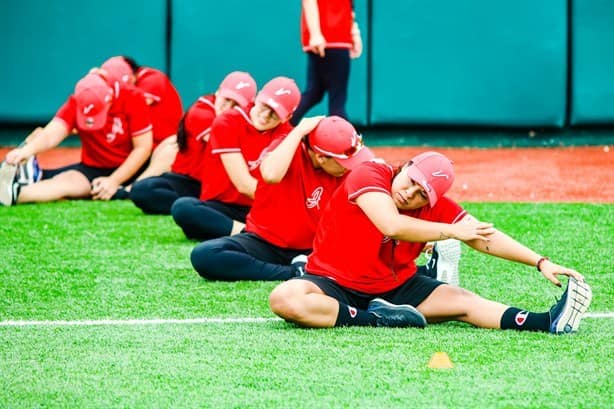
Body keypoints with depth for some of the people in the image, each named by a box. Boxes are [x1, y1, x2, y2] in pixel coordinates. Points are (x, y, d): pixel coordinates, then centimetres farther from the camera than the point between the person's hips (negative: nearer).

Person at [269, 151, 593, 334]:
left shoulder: (435, 208, -6)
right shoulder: (368, 176, -22)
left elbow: (485, 238, -5)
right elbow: (392, 226, -38)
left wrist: (541, 263, -17)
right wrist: (453, 231, -28)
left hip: (395, 288, 4)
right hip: (334, 283, -4)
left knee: (463, 302, -14)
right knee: (285, 300, -36)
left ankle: (550, 323, -27)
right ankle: (376, 320, -29)